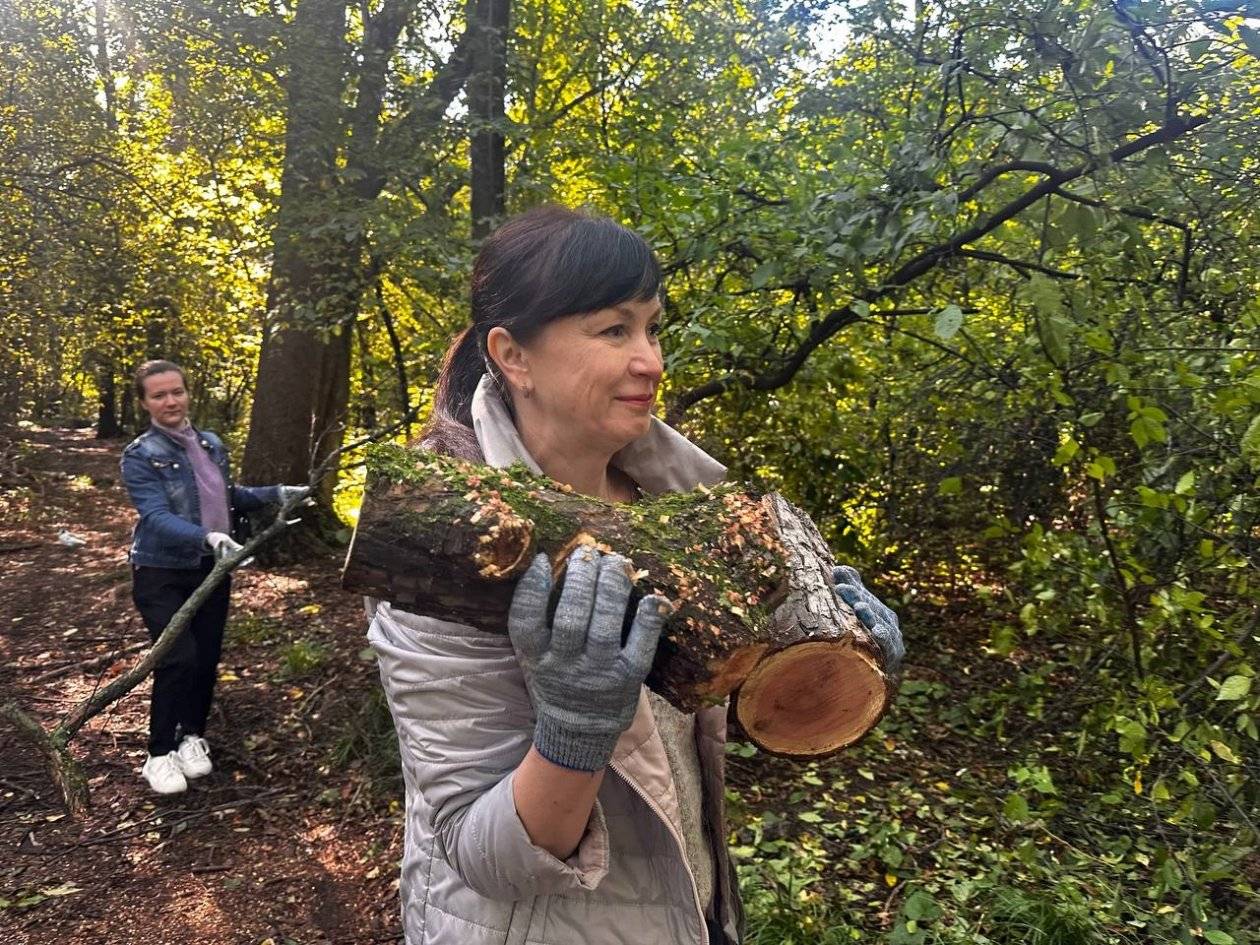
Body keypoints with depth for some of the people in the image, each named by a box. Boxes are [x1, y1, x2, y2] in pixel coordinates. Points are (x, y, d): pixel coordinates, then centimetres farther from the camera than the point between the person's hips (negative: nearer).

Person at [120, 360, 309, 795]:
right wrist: (206, 536, -43)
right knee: (179, 658, -12)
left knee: (207, 657, 8)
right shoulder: (140, 456, -13)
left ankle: (192, 737, 30)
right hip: (163, 575, -5)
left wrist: (276, 493, 8)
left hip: (212, 569, 5)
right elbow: (157, 517, -27)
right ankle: (159, 755, 6)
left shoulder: (211, 444, 4)